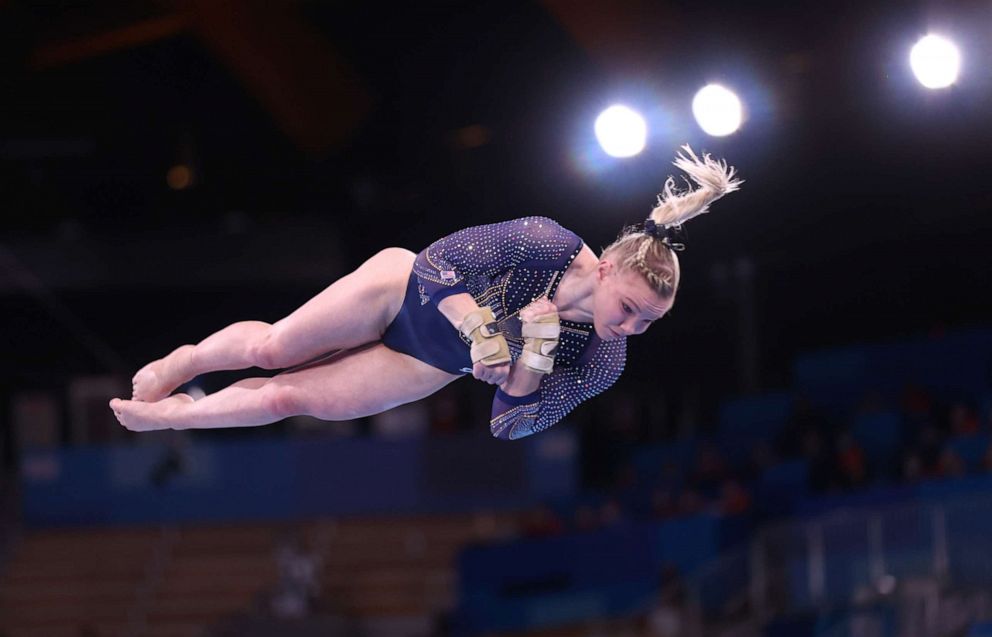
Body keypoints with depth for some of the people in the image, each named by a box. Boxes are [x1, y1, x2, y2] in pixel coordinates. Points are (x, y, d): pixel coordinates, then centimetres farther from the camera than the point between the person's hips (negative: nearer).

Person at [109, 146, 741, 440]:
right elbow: (437, 260, -25)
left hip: (430, 366, 2)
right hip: (408, 291, -2)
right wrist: (480, 330, -39)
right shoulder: (546, 244, -33)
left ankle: (167, 414, 25)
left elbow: (511, 425, -18)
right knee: (269, 348, -1)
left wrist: (534, 351, -35)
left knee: (288, 398, 2)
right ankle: (185, 362, 34)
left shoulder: (603, 362, -23)